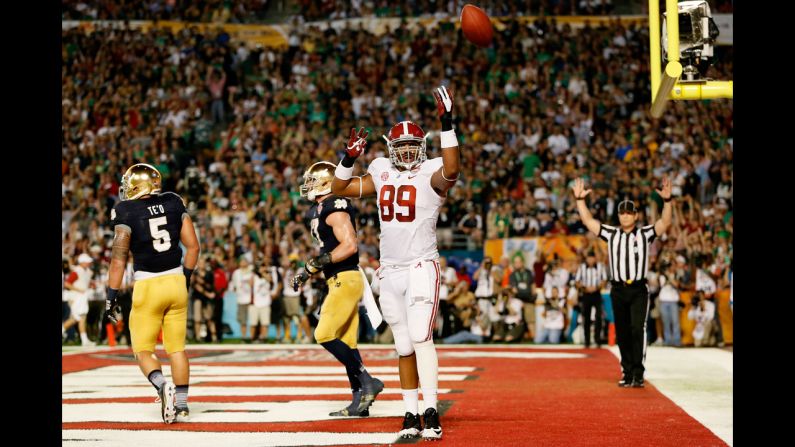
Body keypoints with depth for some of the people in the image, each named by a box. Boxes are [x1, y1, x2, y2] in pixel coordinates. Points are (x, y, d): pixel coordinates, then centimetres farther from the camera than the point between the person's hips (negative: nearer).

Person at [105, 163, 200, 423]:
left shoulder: (126, 212, -8)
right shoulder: (174, 203, 5)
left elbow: (118, 259, -10)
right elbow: (193, 246, 7)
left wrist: (111, 296, -5)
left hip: (148, 285, -4)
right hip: (176, 281, 4)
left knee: (143, 350, 5)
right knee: (177, 347, 12)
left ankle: (163, 386, -20)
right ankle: (181, 403, 14)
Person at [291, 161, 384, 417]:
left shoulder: (334, 208, -13)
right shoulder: (319, 210, 18)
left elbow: (350, 245, -21)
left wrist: (318, 262, -20)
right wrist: (308, 271, 18)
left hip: (346, 279, -10)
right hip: (340, 281, 10)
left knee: (325, 335, -12)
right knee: (346, 342, 9)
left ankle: (367, 382, -8)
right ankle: (361, 400, 11)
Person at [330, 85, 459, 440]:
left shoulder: (430, 174, -6)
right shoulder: (382, 173, 11)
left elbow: (451, 170, -30)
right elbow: (339, 188, 17)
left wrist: (447, 124, -32)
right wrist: (350, 156, 2)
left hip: (421, 267, -6)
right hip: (389, 272, 6)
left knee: (420, 337, -18)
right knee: (404, 348, 8)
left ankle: (431, 414, -19)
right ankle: (411, 416, 13)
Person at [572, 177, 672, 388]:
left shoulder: (645, 234, 4)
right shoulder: (611, 234, 10)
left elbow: (665, 222, -10)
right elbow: (587, 220, 6)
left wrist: (667, 201, -23)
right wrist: (580, 199, -3)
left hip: (639, 290, -3)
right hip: (618, 290, 3)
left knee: (638, 329, -16)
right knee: (622, 333, 7)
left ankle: (638, 373, -17)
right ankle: (627, 372, 15)